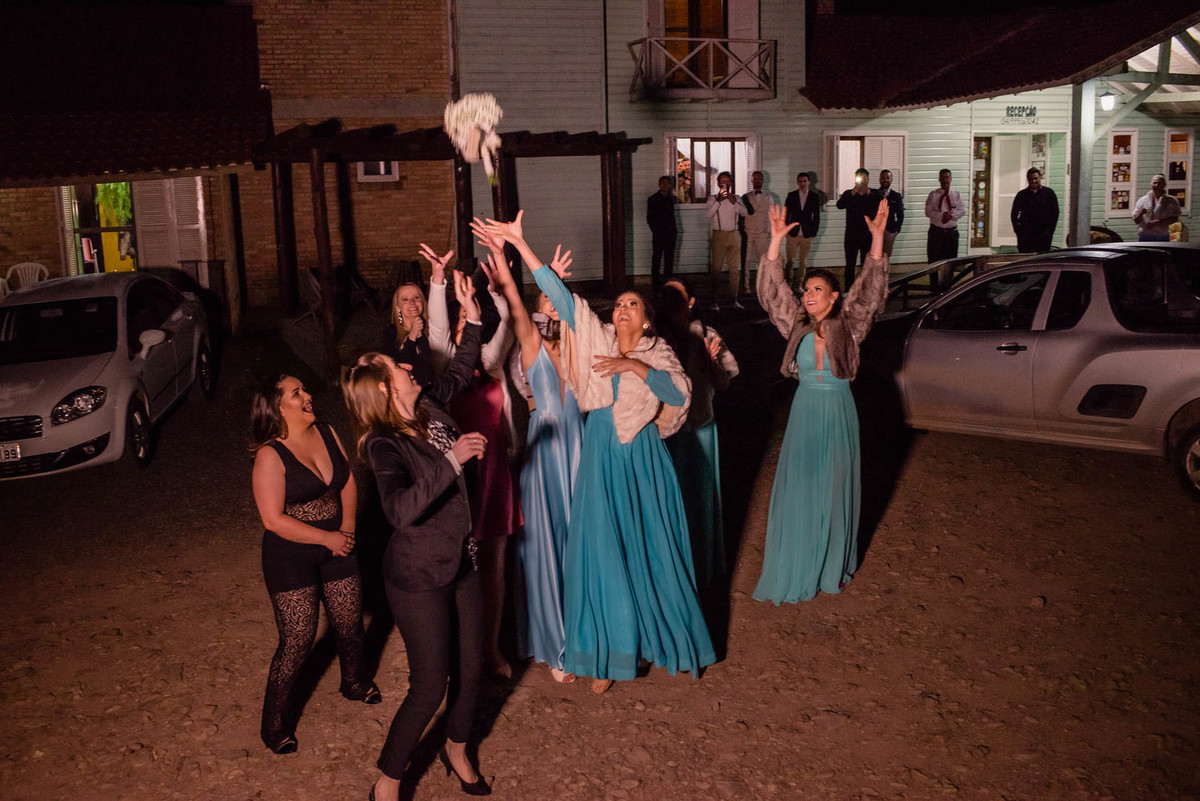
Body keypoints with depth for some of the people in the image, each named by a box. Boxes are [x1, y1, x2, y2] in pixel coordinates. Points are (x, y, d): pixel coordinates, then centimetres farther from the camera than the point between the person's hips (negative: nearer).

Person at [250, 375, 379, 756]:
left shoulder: (327, 433, 1)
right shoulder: (270, 456, -18)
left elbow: (348, 482, 9)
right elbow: (274, 519, -20)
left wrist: (348, 528, -6)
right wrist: (329, 538, -16)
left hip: (337, 546, 6)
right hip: (291, 556, -6)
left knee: (350, 624, 15)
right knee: (298, 640, -3)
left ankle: (355, 682, 44)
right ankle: (276, 724, 15)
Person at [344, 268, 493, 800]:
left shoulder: (428, 408, 0)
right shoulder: (383, 444, -21)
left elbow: (461, 371, 19)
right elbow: (401, 510, -37)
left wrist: (471, 314, 12)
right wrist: (450, 460, -40)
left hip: (460, 564, 7)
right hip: (419, 577, -7)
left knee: (470, 667, 17)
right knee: (430, 685, 0)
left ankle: (456, 750, 43)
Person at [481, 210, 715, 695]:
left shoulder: (658, 352, 3)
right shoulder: (598, 340, 6)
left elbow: (679, 393, -14)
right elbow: (561, 296, -2)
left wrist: (633, 365, -22)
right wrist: (520, 244, -9)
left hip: (643, 461, -1)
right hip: (601, 460, 1)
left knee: (650, 549, 8)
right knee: (603, 554, 3)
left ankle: (660, 636, 28)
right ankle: (607, 653, 15)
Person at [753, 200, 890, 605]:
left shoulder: (848, 325, -5)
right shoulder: (797, 325, 0)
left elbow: (870, 290, -16)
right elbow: (771, 290, -7)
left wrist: (877, 239, -26)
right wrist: (776, 241, -17)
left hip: (838, 414, -1)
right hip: (804, 413, 2)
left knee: (834, 492, 8)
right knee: (796, 493, 3)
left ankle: (834, 568, 25)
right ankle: (792, 576, 12)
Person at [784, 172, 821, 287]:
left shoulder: (815, 196, 4)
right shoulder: (791, 195, 4)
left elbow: (816, 216, 5)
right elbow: (786, 213, 7)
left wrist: (814, 231, 0)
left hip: (807, 234, 0)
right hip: (793, 233, 0)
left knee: (803, 261, 6)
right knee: (790, 260, -4)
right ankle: (789, 282, 6)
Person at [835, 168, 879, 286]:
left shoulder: (873, 194, 7)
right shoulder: (848, 193, 8)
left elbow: (878, 207, -10)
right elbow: (840, 205, -10)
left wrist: (868, 194, -16)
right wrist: (852, 194, -18)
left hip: (867, 235, 0)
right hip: (851, 234, 0)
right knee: (850, 264, 1)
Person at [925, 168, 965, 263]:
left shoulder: (957, 194, 7)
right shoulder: (933, 195, 0)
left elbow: (963, 210, 3)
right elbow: (928, 212, -7)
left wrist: (951, 215, -15)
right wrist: (942, 214, -20)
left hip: (952, 231, 2)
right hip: (936, 231, -2)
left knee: (951, 258, 6)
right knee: (934, 260, -1)